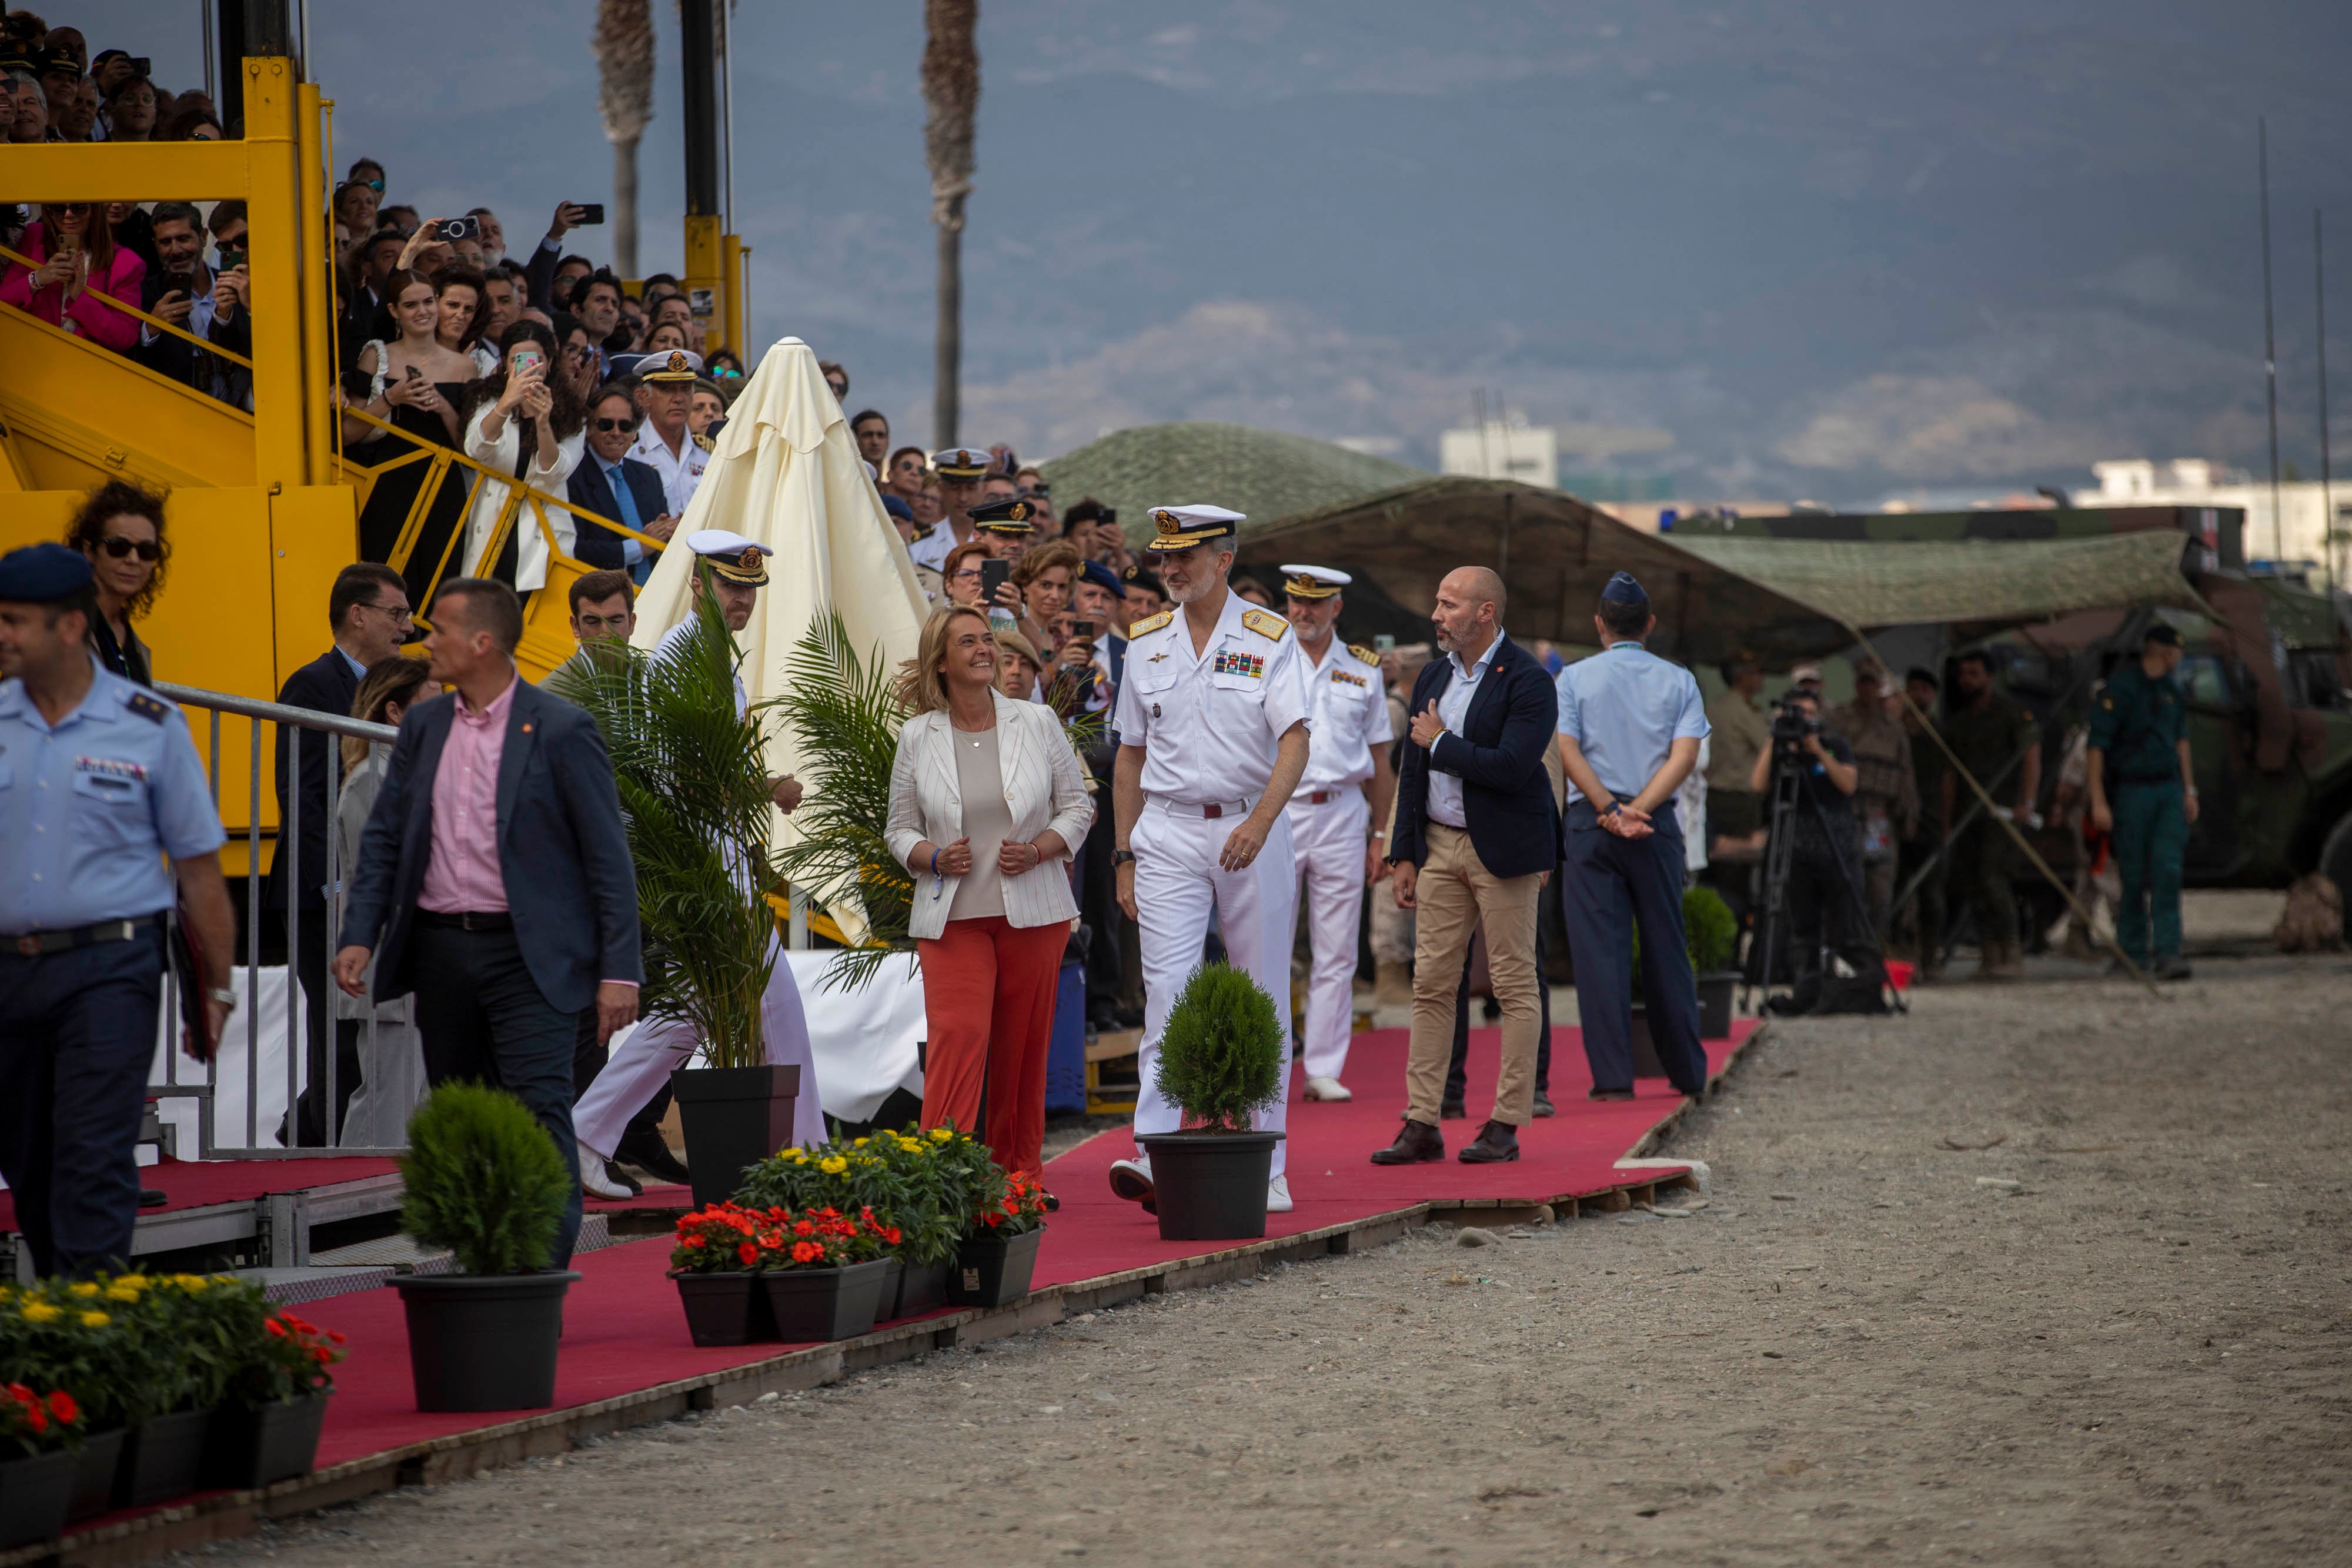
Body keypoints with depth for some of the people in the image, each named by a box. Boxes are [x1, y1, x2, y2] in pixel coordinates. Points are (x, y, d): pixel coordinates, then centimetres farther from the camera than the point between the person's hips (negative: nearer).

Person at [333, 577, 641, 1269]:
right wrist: (360, 936, 0)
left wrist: (619, 972, -11)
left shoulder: (560, 730, -6)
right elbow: (384, 838, 13)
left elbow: (608, 856, -6)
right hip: (439, 948, 6)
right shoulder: (423, 726, 10)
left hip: (528, 956, -6)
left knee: (539, 1112, -14)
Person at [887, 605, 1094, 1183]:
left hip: (1032, 912, 1)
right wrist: (934, 858, -10)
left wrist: (1038, 850, -8)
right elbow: (901, 829, 10)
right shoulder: (918, 737, 4)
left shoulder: (1037, 724, 5)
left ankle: (1019, 1168, 19)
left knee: (1023, 1047, 6)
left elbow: (1076, 806, 9)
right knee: (956, 1036, -16)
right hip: (952, 918, -1)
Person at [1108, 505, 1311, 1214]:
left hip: (1253, 832, -2)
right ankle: (1154, 1155, -19)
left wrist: (1260, 821, -28)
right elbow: (1130, 756, 15)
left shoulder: (1268, 638, -2)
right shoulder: (1146, 643, 10)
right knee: (1166, 990, -11)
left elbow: (1295, 740, -13)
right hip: (1169, 832, 2)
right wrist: (1125, 857, 10)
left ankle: (1266, 1167, 10)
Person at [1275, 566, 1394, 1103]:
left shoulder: (1363, 670, 10)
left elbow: (1378, 759, 14)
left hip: (1342, 813, 2)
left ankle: (1324, 1069, 8)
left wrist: (1380, 835, 9)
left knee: (1336, 952, 2)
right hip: (1276, 812, -2)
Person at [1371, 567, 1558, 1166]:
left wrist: (1440, 742, -11)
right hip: (1439, 844, 7)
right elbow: (1413, 771, 15)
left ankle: (1507, 1124, 4)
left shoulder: (1527, 682, -11)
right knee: (1430, 984, 3)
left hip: (1501, 848, -7)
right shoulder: (1433, 677, 12)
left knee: (1515, 984, 0)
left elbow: (1512, 767, -22)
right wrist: (1404, 854, 10)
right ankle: (1422, 1123, 5)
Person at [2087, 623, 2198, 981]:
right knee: (2134, 877, 0)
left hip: (2168, 789, 5)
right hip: (2131, 789, -5)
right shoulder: (2120, 687, -9)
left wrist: (2189, 791, 18)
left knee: (2168, 871, -8)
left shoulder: (2170, 689, 12)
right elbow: (2096, 746, -11)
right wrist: (2098, 801, -17)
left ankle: (2167, 952, -13)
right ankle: (2133, 952, 13)